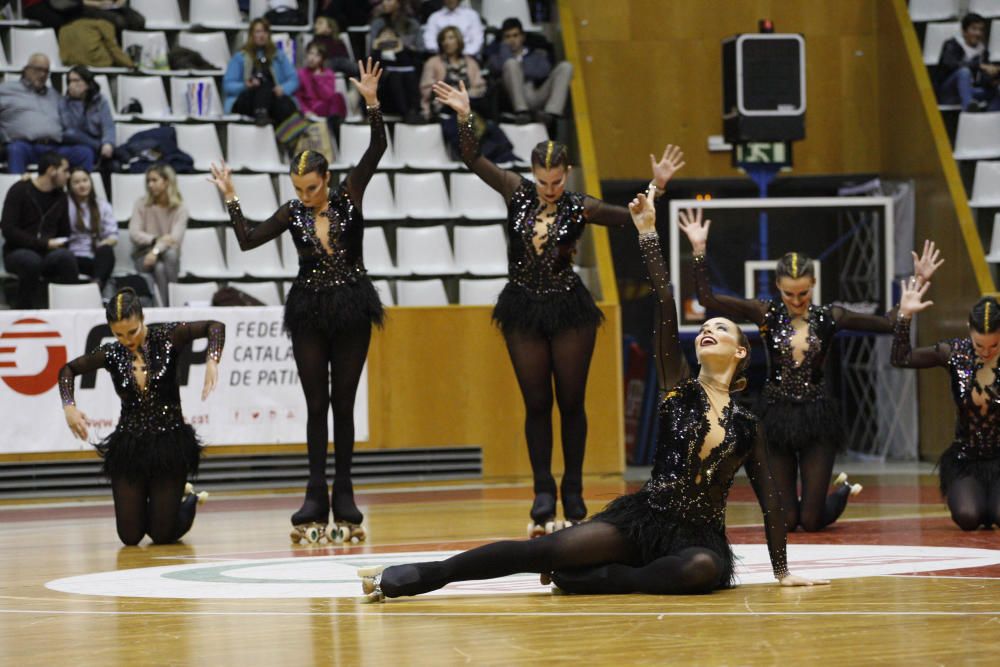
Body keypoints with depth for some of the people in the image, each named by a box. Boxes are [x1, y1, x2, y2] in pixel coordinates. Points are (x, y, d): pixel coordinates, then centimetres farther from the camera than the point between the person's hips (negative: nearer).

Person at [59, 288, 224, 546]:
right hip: (129, 445, 2)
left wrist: (212, 361, -28)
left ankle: (188, 500, 31)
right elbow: (68, 369, 13)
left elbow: (215, 327, -11)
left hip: (170, 441, -2)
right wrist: (68, 406, -4)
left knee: (164, 535, -3)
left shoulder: (166, 338, -7)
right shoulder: (112, 354, -1)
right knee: (130, 536, 1)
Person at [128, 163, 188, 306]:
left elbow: (175, 237, -17)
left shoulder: (180, 209, -3)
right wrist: (156, 240, -26)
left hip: (167, 254, 0)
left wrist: (156, 250, -34)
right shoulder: (142, 204, 0)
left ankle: (173, 299, -35)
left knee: (171, 253, -36)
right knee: (159, 268, -34)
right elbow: (134, 234, -9)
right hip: (144, 255, 0)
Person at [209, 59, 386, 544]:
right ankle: (316, 497, 4)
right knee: (317, 404, 3)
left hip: (351, 308, -1)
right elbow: (248, 240, -2)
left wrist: (373, 103, -23)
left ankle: (343, 496, 9)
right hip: (309, 311, 1)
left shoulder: (349, 196, -4)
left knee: (344, 403, 5)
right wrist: (230, 200, -7)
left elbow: (377, 149, -13)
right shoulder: (292, 213, 1)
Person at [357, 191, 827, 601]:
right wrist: (648, 234, -10)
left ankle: (583, 580, -26)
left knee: (704, 568, -38)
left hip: (699, 537, 0)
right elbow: (666, 309, -2)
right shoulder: (679, 391, 7)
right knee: (545, 550, -19)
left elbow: (770, 498, 12)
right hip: (643, 517, 0)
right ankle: (414, 578, -19)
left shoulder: (746, 424, 9)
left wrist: (782, 571, 9)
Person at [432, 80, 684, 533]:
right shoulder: (517, 193, -1)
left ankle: (573, 491, 13)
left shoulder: (578, 208, -5)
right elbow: (473, 160, -2)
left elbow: (631, 218, -6)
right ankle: (543, 494, 9)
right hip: (523, 310, 1)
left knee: (571, 402, 4)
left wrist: (657, 187, -19)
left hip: (569, 310, -1)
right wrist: (464, 117, -12)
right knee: (536, 404, 4)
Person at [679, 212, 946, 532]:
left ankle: (843, 491, 34)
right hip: (776, 417, 0)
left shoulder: (829, 317, -1)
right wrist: (699, 250, -18)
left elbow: (887, 323, -1)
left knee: (812, 521, -2)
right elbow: (707, 299, -9)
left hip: (816, 418, 0)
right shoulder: (766, 313, -3)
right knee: (784, 521, 0)